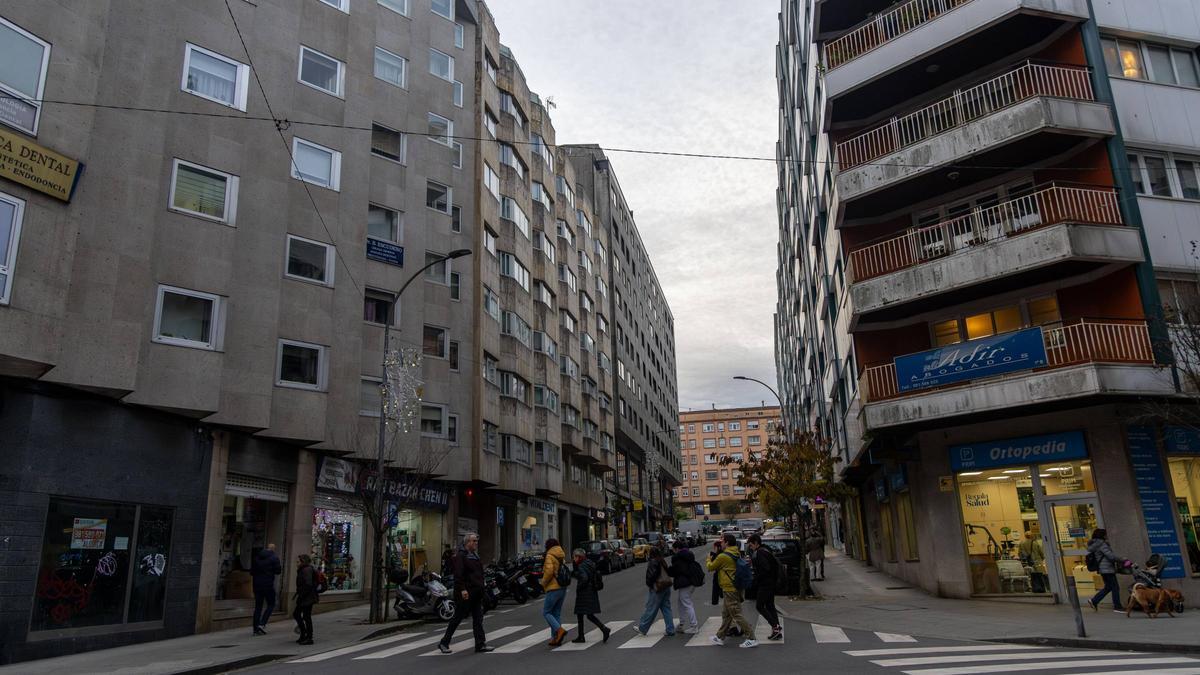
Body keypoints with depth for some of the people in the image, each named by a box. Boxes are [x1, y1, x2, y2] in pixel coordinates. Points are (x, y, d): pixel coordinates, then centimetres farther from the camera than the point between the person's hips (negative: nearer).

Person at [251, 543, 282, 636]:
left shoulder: (256, 557, 8)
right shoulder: (274, 558, -7)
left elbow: (251, 571, 12)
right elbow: (278, 571, -8)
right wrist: (281, 567, 11)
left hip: (257, 585, 5)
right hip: (268, 585, -5)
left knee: (258, 606, 10)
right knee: (271, 605, 8)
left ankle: (256, 628, 8)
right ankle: (262, 624, -7)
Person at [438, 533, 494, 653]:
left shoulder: (475, 555, 17)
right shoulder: (460, 556, -12)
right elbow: (458, 574, -21)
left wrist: (481, 588, 21)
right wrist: (462, 589, -28)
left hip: (476, 592, 9)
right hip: (465, 593, -9)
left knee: (478, 618, 6)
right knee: (458, 617, -1)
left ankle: (481, 644, 7)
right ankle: (444, 643, 12)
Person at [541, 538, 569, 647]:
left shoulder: (549, 556, -11)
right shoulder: (562, 556, 12)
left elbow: (549, 571, -22)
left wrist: (543, 582, -8)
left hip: (553, 588, -8)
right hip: (562, 588, 8)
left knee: (546, 613, 2)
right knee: (557, 613, 13)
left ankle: (560, 630, -14)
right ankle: (555, 638, 12)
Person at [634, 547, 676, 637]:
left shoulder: (652, 562, -14)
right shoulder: (662, 562, 10)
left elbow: (651, 575, -21)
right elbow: (668, 573, 11)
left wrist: (649, 584, -5)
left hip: (657, 588, -8)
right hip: (666, 587, 8)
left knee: (650, 609, 2)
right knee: (666, 609, 11)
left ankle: (642, 628, 13)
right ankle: (670, 630, 10)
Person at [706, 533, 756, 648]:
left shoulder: (723, 556, -18)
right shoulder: (735, 554, 8)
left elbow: (710, 567, -4)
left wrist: (709, 558, 15)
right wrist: (715, 552, 13)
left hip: (729, 589, -10)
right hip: (735, 588, 10)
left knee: (737, 615, -6)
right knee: (726, 614, 19)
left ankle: (751, 639, -5)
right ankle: (720, 637, 31)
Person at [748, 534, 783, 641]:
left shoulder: (760, 553, -16)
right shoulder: (766, 551, 14)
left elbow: (765, 568, -24)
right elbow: (776, 563, 18)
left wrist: (757, 579, -14)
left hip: (765, 584, -10)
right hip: (771, 583, 10)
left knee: (759, 606, -3)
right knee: (770, 606, 13)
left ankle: (775, 626, -9)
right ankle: (777, 632, 12)